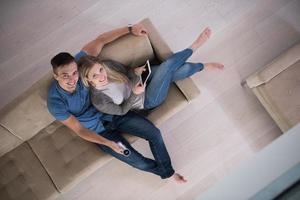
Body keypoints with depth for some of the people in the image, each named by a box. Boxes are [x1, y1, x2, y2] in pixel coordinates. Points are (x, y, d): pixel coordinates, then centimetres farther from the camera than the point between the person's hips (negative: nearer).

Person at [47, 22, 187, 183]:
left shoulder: (78, 62, -22)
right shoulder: (55, 102, -27)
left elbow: (100, 40, -8)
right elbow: (79, 130, -17)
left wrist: (130, 29, -3)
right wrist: (109, 143, -24)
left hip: (113, 113, 3)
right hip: (98, 131, -3)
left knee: (154, 134, -5)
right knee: (140, 162, -9)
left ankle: (168, 172, 21)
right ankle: (161, 170, 26)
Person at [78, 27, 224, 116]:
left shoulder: (108, 65, -15)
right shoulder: (98, 101, -27)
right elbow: (122, 110, -15)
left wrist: (135, 71, -18)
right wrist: (134, 94, -31)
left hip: (142, 81, 5)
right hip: (147, 101, -5)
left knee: (183, 69, -14)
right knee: (168, 65, -24)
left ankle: (204, 66, 19)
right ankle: (194, 47, 4)